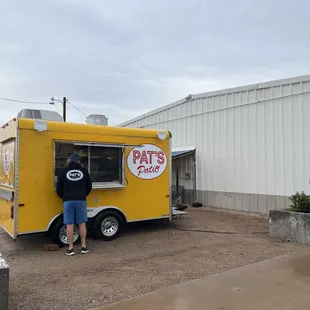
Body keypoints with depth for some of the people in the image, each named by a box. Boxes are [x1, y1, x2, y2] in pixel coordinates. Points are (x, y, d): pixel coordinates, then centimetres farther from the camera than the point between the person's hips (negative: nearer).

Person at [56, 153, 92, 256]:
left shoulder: (64, 172, 2)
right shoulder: (84, 171, 4)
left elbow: (58, 189, 5)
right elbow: (89, 186, 10)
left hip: (68, 201, -1)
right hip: (80, 201, 1)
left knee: (69, 225, 3)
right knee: (82, 224, 8)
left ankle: (70, 248, 8)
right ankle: (84, 247, 13)